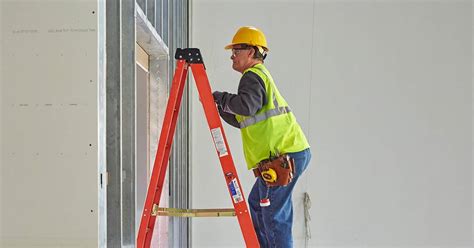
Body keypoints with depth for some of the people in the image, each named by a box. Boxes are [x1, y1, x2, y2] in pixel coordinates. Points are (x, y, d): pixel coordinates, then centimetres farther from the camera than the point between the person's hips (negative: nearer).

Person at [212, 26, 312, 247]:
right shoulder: (261, 74, 24)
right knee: (257, 203, 21)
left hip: (284, 156, -11)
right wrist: (219, 107, 16)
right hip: (292, 151, 11)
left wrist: (221, 97, -12)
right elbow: (241, 120, 27)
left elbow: (247, 106, -28)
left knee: (274, 214, -7)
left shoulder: (253, 75, -7)